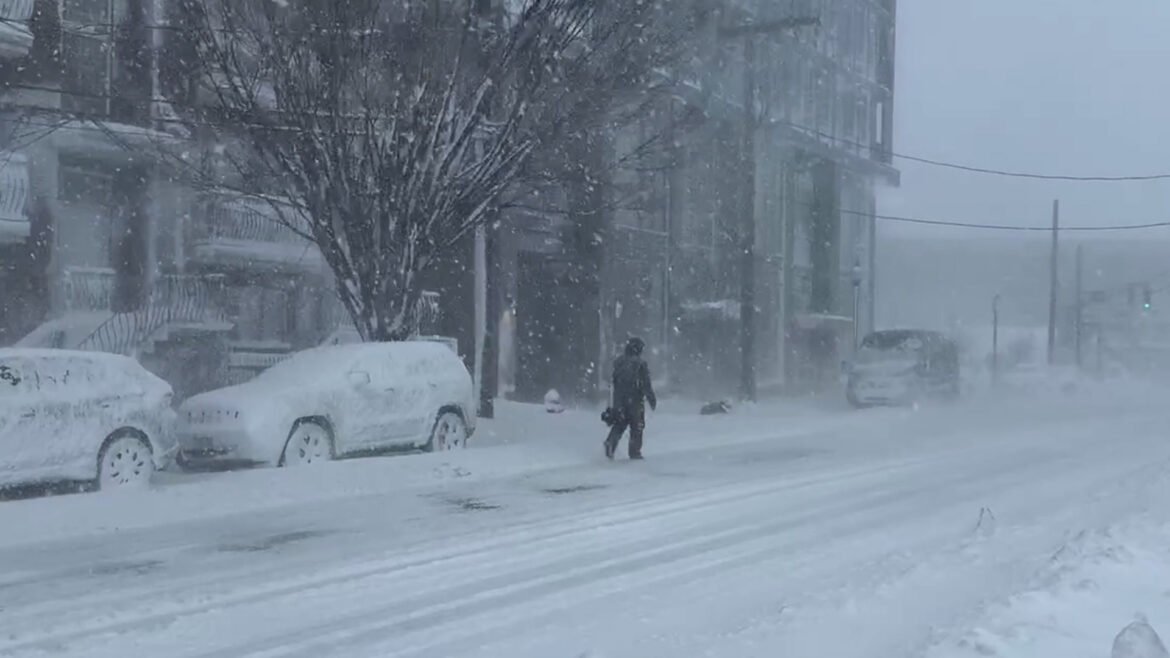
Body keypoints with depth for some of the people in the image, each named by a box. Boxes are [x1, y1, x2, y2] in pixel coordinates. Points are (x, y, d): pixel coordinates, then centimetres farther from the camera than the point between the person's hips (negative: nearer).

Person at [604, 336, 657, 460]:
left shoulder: (617, 362, 6)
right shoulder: (640, 364, -11)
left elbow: (613, 382, 13)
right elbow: (646, 385, -11)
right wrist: (652, 400, -2)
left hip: (619, 400, 5)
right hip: (635, 400, -4)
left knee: (620, 423, 13)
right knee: (637, 426, 7)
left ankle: (611, 442, -10)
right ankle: (635, 452, 8)